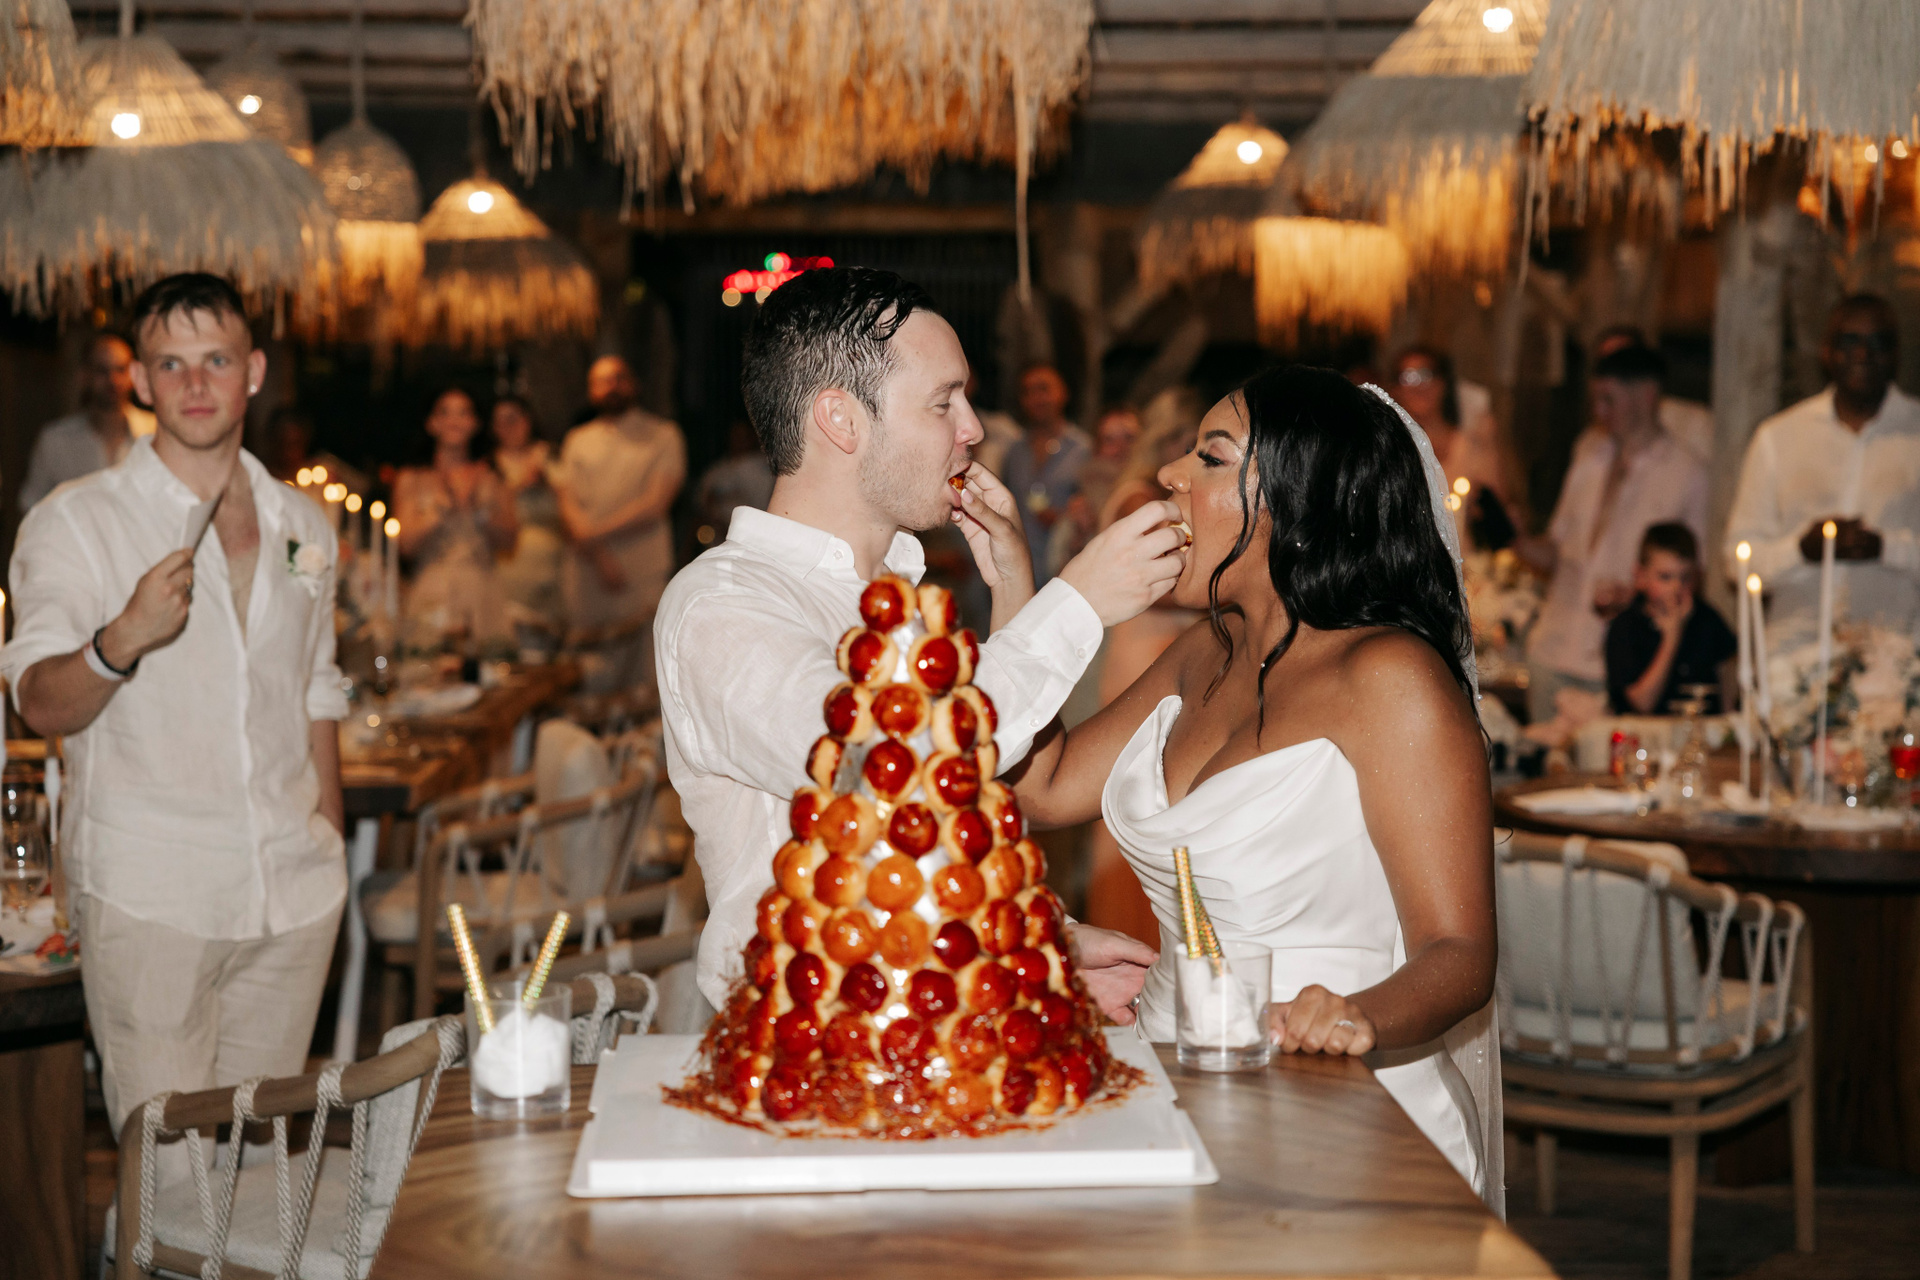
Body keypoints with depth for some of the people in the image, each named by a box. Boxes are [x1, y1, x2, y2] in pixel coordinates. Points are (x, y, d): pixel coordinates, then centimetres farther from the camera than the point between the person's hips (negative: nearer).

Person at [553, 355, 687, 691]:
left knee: (642, 685, -7)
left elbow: (656, 504, -4)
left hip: (643, 578, -3)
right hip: (588, 573, 3)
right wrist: (599, 556, -10)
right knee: (592, 689, 0)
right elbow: (568, 507, 6)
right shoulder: (578, 441, 17)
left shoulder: (662, 436, 6)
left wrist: (595, 534, -9)